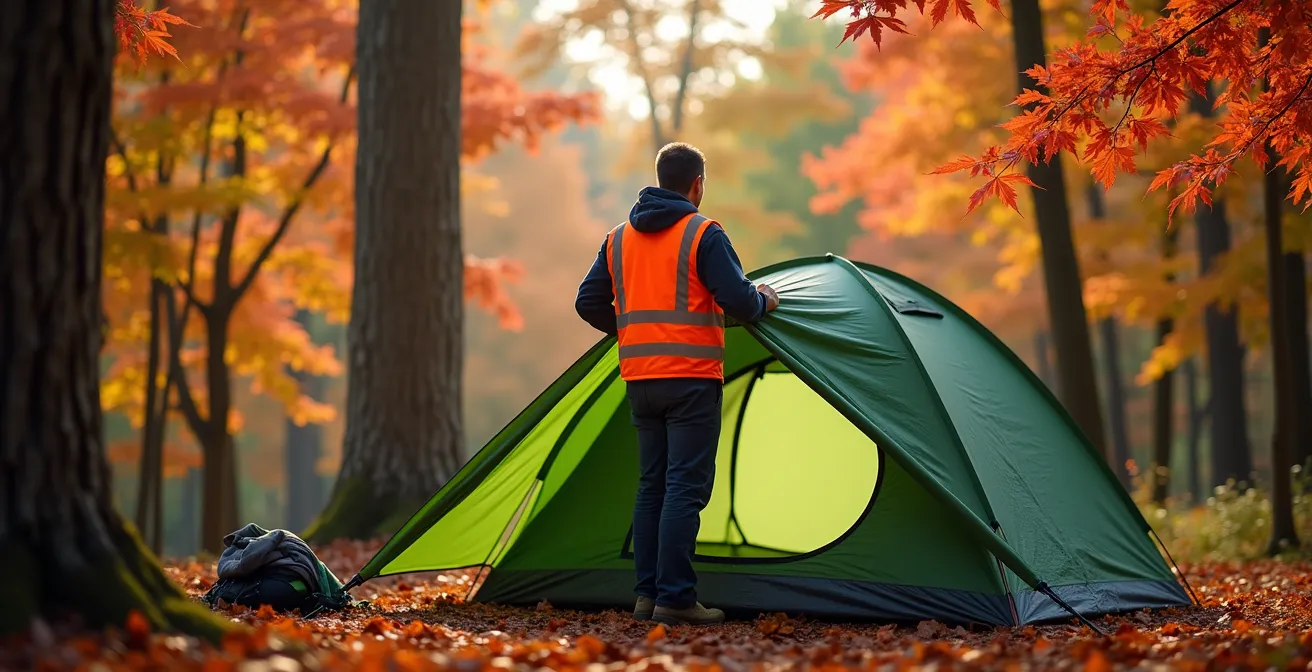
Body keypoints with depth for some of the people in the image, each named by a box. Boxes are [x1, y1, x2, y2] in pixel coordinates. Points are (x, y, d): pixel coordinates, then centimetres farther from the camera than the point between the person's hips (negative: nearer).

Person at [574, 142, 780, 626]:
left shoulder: (619, 238, 12)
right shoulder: (703, 234, -8)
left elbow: (589, 303, 13)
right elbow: (737, 300, -14)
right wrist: (765, 301, 7)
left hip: (640, 379, 7)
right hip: (692, 377, -7)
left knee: (652, 485, 13)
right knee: (686, 487, -6)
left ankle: (647, 594, 14)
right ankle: (675, 600, -9)